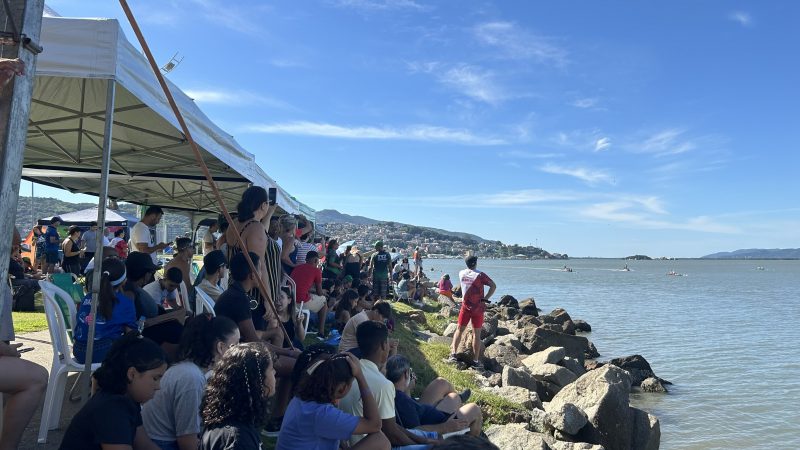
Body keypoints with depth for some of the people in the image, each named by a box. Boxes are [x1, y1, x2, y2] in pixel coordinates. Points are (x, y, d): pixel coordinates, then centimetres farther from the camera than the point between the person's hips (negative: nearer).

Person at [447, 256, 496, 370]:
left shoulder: (461, 273, -1)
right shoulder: (480, 275, -12)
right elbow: (493, 285, -17)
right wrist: (485, 298, -11)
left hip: (466, 306, 3)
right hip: (478, 308, -3)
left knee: (459, 330, 15)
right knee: (476, 334, 5)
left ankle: (453, 354, 5)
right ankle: (476, 361, 9)